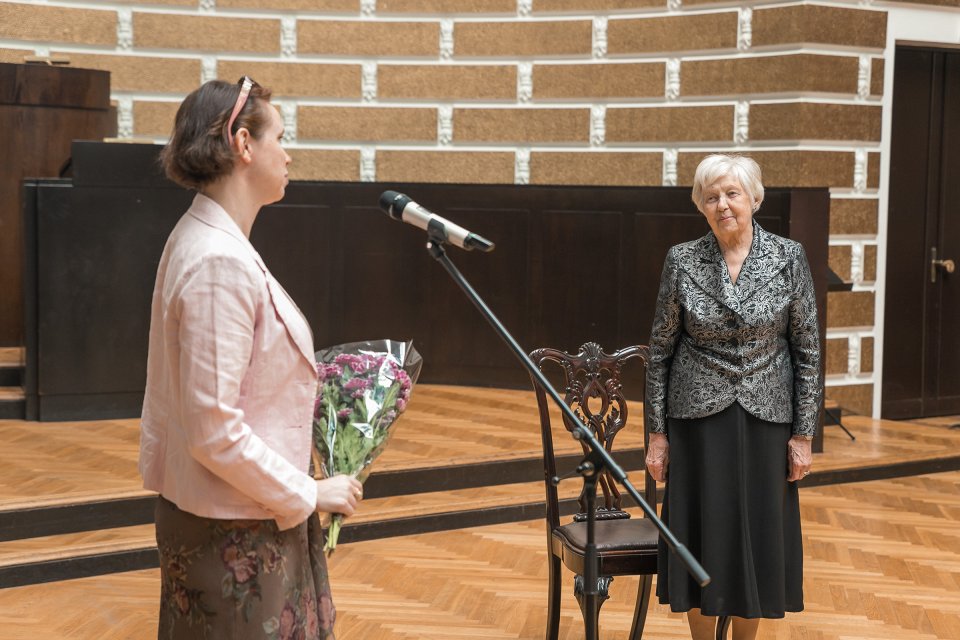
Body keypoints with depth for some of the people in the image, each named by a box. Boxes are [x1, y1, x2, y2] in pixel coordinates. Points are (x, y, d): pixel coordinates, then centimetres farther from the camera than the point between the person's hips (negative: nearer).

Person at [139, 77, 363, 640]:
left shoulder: (207, 240, 8)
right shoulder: (220, 264, -23)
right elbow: (215, 432, -25)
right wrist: (309, 493, -16)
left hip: (251, 516, 10)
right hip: (232, 532, -10)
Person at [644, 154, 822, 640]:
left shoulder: (789, 258, -3)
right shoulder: (682, 261, -3)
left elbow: (807, 350, -1)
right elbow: (660, 350, 1)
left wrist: (803, 434, -3)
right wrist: (657, 433, -1)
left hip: (765, 419, 0)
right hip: (699, 421, 0)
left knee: (758, 539, 7)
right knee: (702, 541, 5)